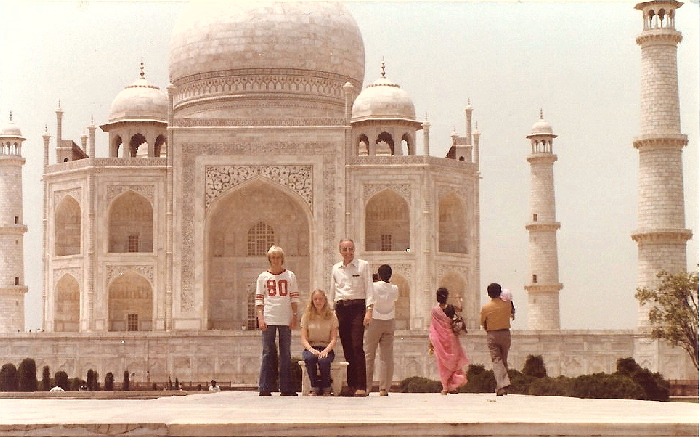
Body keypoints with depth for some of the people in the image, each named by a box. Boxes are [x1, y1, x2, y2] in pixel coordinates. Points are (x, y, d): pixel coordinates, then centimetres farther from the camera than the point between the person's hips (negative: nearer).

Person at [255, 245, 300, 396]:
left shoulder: (290, 276, 9)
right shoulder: (263, 277, 7)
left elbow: (294, 298, 7)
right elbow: (259, 300, 5)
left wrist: (294, 317, -1)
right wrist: (260, 318, -5)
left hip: (285, 320, 1)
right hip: (268, 320, -1)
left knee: (286, 354, 3)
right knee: (268, 353, -2)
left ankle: (286, 388, 6)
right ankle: (265, 388, 0)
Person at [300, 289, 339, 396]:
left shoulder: (331, 316, 6)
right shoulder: (306, 316, 8)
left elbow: (334, 339, 0)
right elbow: (303, 339, 1)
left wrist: (326, 350, -19)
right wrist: (311, 349, -19)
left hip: (326, 348, -1)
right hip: (310, 348, 1)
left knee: (323, 360, -36)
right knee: (309, 358, -36)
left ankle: (326, 389, -13)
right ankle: (314, 388, -19)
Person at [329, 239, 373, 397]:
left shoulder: (363, 265, 3)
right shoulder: (335, 269, 15)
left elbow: (368, 289, -2)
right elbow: (332, 293, 20)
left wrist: (369, 311, -11)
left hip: (357, 307, -4)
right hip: (341, 308, 4)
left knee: (357, 346, -14)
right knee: (347, 348, 3)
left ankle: (361, 386, -15)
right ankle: (351, 385, 6)